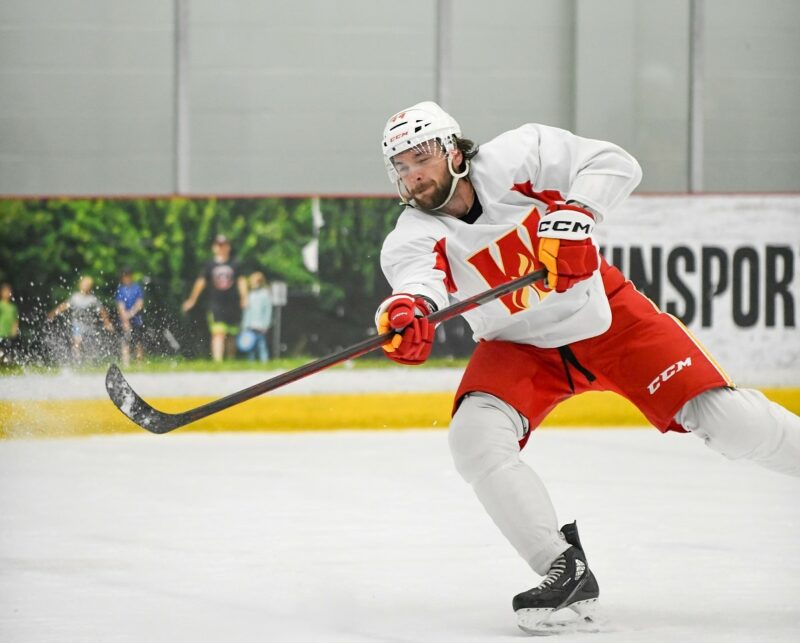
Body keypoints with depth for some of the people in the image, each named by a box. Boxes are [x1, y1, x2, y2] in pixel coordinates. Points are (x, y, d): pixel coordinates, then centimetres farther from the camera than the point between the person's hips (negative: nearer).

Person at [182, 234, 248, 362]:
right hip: (216, 305, -2)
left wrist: (244, 298, -7)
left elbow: (241, 281, 6)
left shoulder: (234, 265, 9)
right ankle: (217, 361, -23)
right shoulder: (210, 265, 5)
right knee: (218, 333, -16)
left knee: (231, 336, 9)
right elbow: (201, 282, 8)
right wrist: (192, 299, 8)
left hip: (232, 306, 2)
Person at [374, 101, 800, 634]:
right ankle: (564, 571, -16)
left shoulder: (515, 158, -19)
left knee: (730, 422, -11)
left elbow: (614, 164, -21)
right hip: (519, 348, 2)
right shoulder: (410, 240, -17)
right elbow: (419, 278, -39)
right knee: (474, 437, -24)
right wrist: (408, 310, -63)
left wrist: (574, 216, -38)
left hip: (605, 317, -2)